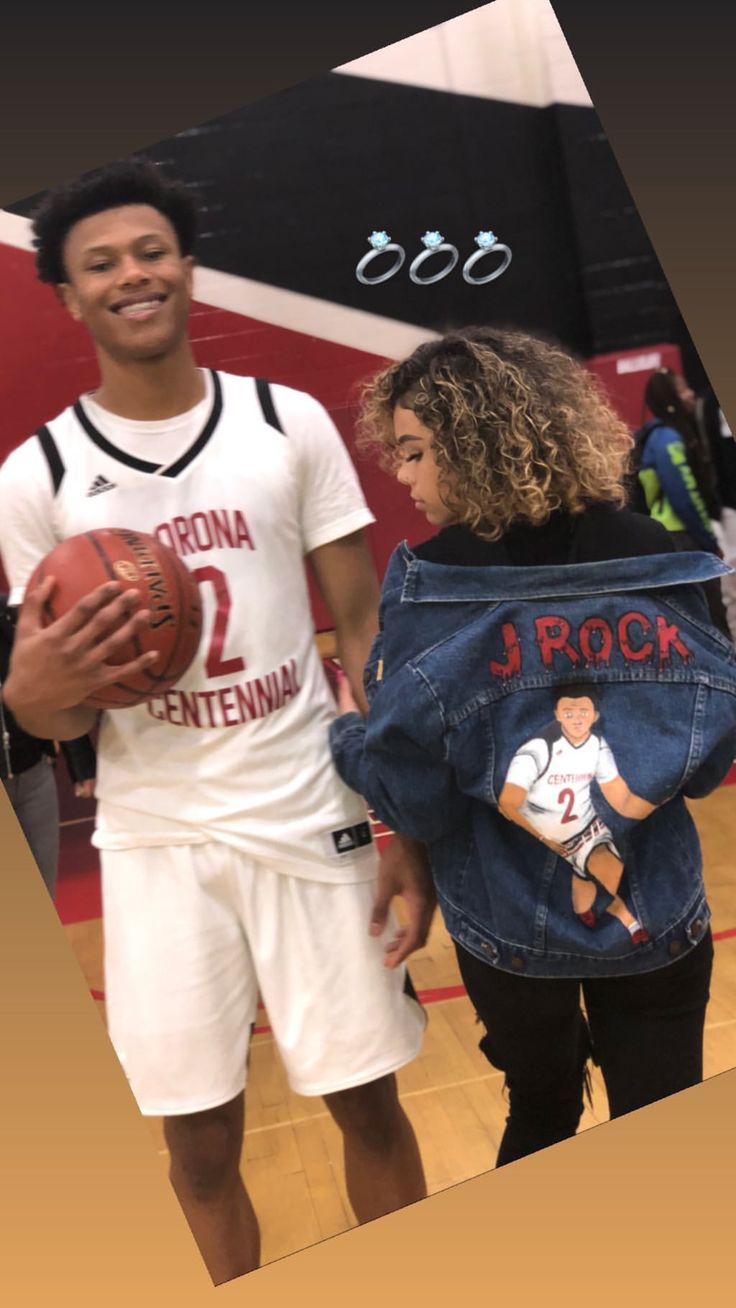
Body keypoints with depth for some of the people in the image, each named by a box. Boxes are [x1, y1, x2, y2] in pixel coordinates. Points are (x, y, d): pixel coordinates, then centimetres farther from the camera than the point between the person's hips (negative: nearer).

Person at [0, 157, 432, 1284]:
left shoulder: (289, 423, 0)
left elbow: (365, 626, 0)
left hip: (313, 817, 0)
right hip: (155, 838, 1)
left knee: (369, 1100, 11)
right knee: (199, 1140, 11)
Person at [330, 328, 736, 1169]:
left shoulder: (428, 584, -17)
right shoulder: (652, 560, -8)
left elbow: (407, 791, -15)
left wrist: (347, 733, 3)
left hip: (510, 925, -1)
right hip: (654, 914, 1)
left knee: (540, 1113, 25)